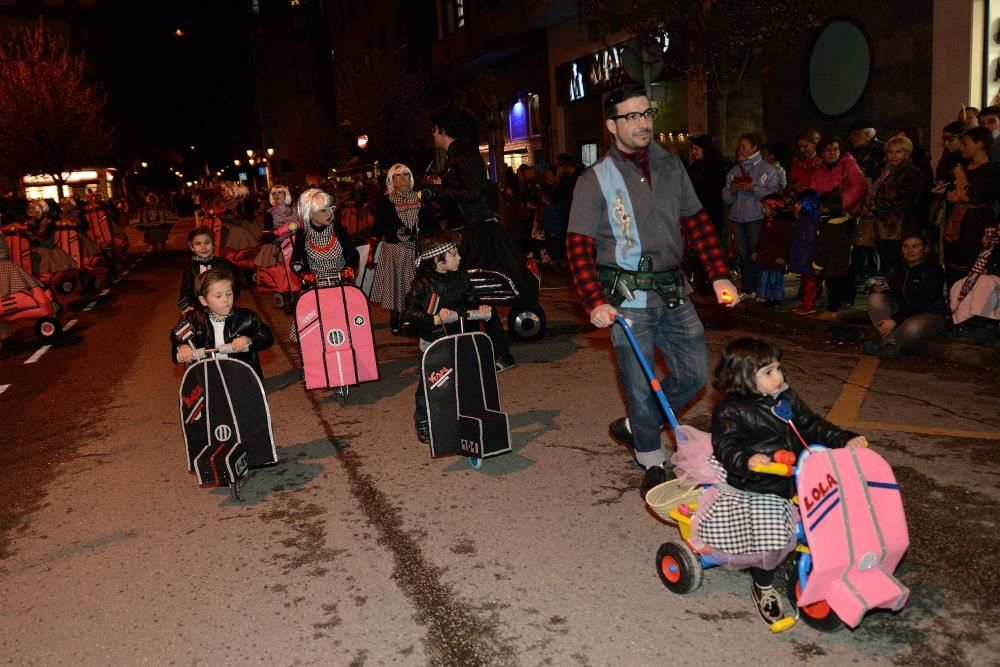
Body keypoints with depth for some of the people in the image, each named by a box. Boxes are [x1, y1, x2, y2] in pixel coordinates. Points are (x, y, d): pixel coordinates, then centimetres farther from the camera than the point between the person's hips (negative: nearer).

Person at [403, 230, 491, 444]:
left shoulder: (462, 278, 3)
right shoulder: (422, 284, -13)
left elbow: (470, 303, 13)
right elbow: (410, 313, -14)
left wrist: (479, 309, -9)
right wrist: (435, 317, -25)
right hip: (433, 342, -4)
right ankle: (422, 422, 23)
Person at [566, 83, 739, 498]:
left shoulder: (671, 167, 9)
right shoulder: (595, 180, -4)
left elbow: (697, 222, 12)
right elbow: (578, 246, -8)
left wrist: (719, 276, 3)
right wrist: (595, 302, -20)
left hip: (673, 292, 5)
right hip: (627, 298, -5)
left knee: (694, 374, 11)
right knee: (641, 385, 2)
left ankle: (634, 428, 32)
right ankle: (653, 464, 23)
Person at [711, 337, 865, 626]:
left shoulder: (787, 398, 9)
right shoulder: (730, 411, -12)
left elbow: (812, 426, 13)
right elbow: (725, 447, -19)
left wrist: (845, 440, 1)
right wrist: (747, 460, -39)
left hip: (793, 481, 7)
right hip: (756, 488, -7)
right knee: (768, 536, -20)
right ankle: (763, 587, 8)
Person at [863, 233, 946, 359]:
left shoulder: (933, 269, -11)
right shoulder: (900, 269, 9)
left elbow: (922, 302, -23)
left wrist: (895, 320, -31)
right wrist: (876, 288, -15)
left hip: (929, 315, -6)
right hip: (902, 311, 6)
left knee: (912, 327, -41)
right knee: (875, 298, -17)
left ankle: (883, 343, -14)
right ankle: (890, 342, -27)